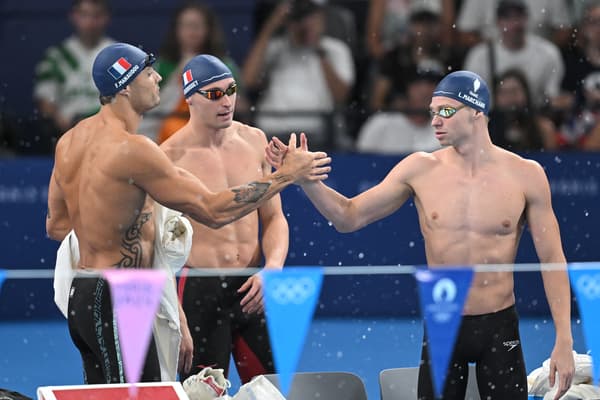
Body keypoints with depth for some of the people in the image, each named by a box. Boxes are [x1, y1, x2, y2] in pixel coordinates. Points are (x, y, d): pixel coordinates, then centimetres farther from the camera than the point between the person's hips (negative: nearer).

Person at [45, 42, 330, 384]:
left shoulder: (70, 141, 9)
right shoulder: (134, 150, -19)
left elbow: (57, 226, 18)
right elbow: (215, 211, -17)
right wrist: (287, 175, -9)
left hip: (81, 294, 10)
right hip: (116, 302, -10)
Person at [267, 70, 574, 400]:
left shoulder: (525, 175, -4)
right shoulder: (421, 169, -1)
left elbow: (552, 260, 0)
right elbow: (349, 217, 4)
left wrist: (564, 340, -6)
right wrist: (305, 178, -12)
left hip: (499, 328, -1)